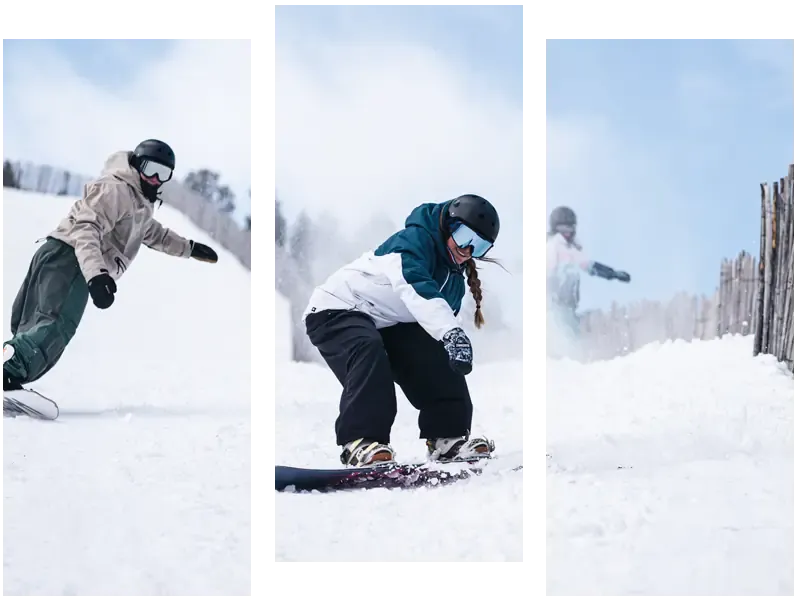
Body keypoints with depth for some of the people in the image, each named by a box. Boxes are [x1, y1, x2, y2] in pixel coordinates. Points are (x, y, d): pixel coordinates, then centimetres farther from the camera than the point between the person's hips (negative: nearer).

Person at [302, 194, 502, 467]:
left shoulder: (454, 278, 8)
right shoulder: (414, 240, -23)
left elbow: (443, 314, 21)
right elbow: (417, 288, -42)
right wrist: (452, 333, -55)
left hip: (387, 323, 9)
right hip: (336, 311, -9)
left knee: (437, 358, -6)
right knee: (368, 351, -36)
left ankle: (447, 436, 2)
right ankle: (359, 442, -37)